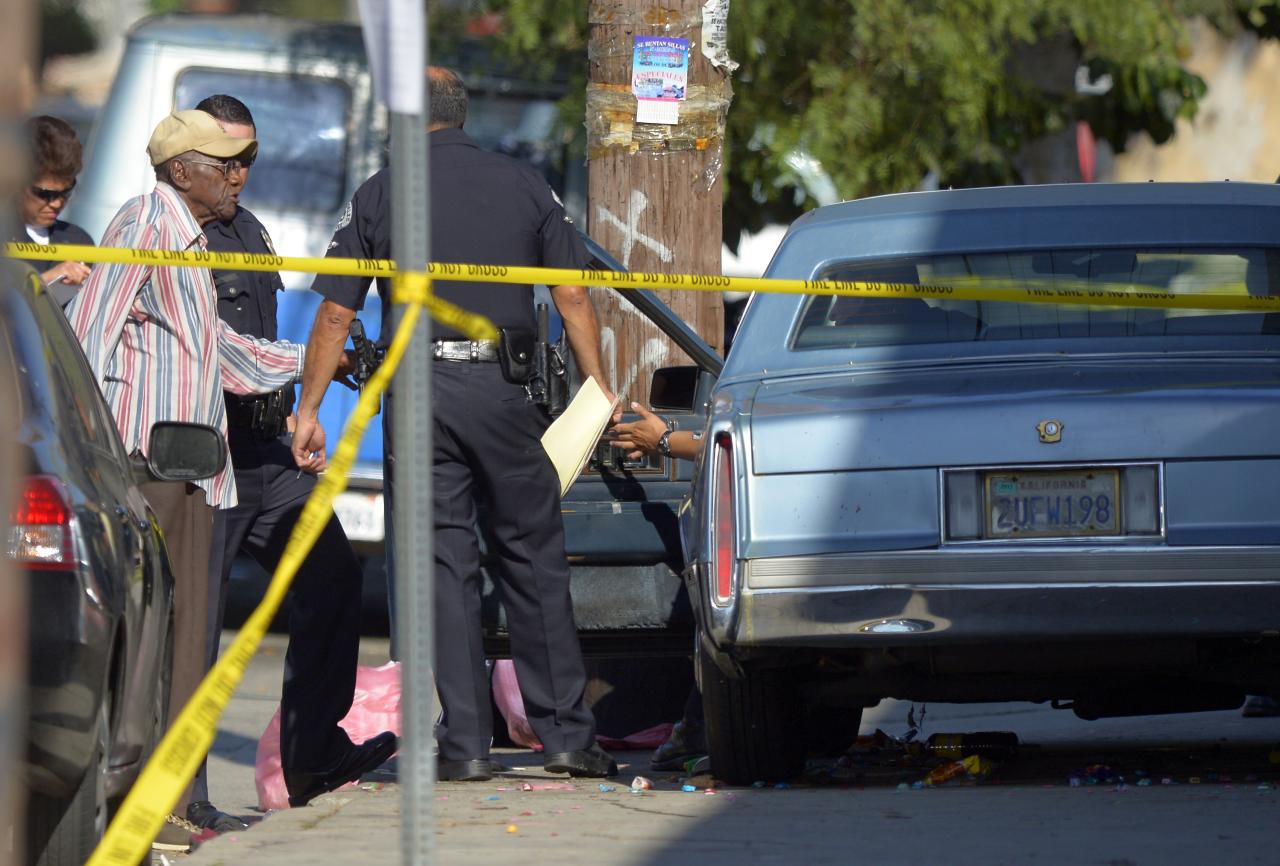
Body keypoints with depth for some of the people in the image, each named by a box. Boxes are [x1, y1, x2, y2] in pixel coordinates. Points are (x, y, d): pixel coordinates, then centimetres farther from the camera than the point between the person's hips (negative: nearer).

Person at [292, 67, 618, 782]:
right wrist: (599, 391, 9)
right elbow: (573, 296, 3)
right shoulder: (524, 186, 6)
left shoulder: (379, 197, 3)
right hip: (506, 392, 1)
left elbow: (336, 314, 1)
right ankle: (567, 734, 8)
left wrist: (309, 409, 8)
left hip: (418, 396, -1)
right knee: (534, 559, 8)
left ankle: (467, 744, -1)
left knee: (445, 565, 2)